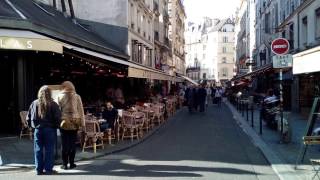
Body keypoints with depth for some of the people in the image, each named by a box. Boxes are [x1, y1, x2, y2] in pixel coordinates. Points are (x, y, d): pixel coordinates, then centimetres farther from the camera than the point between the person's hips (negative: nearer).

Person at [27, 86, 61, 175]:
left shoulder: (34, 103, 3)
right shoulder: (53, 104, -8)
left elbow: (28, 118, 7)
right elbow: (58, 117, -10)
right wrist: (56, 126, 6)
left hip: (38, 129, 3)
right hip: (50, 129, -3)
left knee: (38, 150, 9)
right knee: (49, 149, 3)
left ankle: (39, 169, 13)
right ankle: (48, 169, 6)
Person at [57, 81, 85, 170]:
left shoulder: (60, 97, -1)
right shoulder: (77, 97, 1)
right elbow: (80, 110, 2)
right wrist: (82, 123, 7)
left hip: (64, 122, -1)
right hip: (74, 122, 1)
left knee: (65, 143, 4)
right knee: (72, 143, 7)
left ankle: (64, 164, 7)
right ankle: (72, 163, 12)